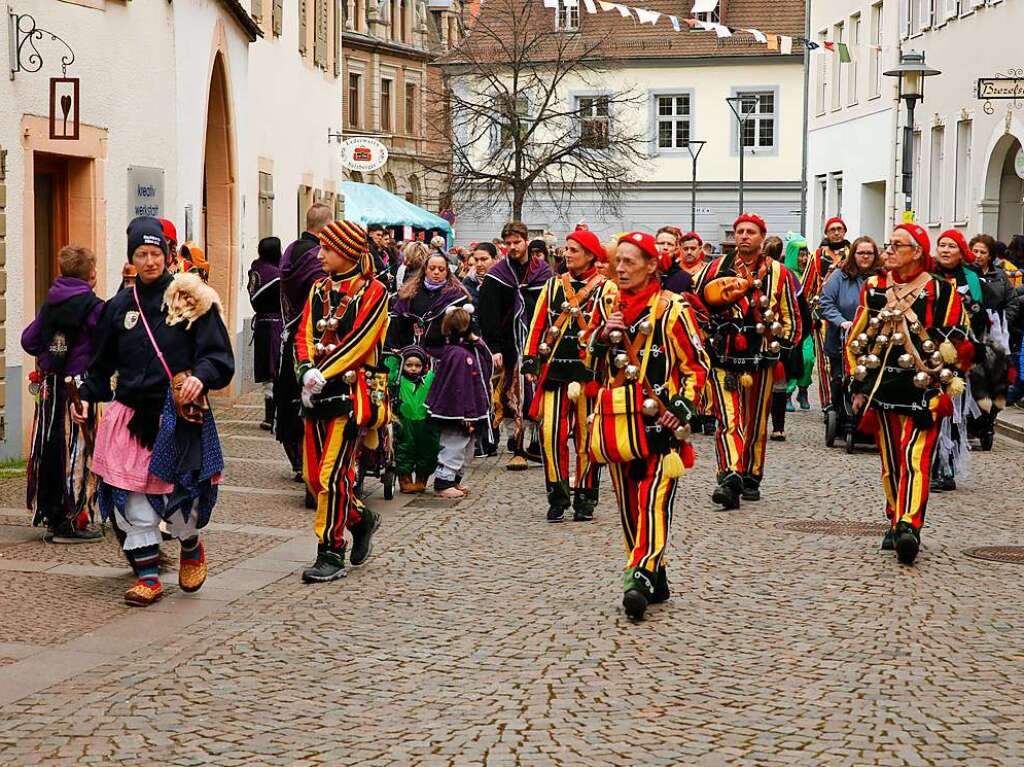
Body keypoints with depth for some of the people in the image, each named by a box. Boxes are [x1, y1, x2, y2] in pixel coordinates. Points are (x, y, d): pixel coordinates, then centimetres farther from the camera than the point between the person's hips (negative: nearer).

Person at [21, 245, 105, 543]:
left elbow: (28, 340, 7)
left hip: (49, 387, 6)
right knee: (77, 452, 0)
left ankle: (50, 517, 20)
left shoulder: (50, 303, 6)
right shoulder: (93, 306, -11)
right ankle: (71, 522, 2)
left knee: (49, 449, 11)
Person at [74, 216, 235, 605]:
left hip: (180, 415, -3)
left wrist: (201, 376, -23)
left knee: (179, 498, -1)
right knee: (134, 498, -2)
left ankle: (191, 547, 31)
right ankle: (148, 574, 8)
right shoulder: (119, 307, 9)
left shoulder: (192, 299, -1)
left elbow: (220, 357, -4)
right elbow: (103, 363, 17)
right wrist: (86, 394, 1)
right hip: (131, 415, 3)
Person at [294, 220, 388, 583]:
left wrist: (323, 374, -21)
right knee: (314, 475, 8)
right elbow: (304, 334, 6)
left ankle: (331, 553, -2)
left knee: (333, 474, -10)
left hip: (351, 392, -7)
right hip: (317, 392, 7)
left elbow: (359, 340, -14)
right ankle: (362, 519, 32)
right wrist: (306, 370, -13)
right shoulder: (319, 289, 15)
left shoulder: (373, 291, -5)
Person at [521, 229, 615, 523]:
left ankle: (585, 498, 12)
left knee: (586, 436, 2)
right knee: (551, 432, -5)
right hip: (554, 369, 3)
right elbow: (537, 325, 13)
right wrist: (530, 361, 5)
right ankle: (558, 496, 5)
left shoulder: (606, 288, 2)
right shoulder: (553, 285, 14)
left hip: (589, 369, -3)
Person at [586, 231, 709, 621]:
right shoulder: (607, 305, 11)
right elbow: (592, 362, 16)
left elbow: (696, 365, 0)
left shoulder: (671, 309, -4)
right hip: (617, 421, 6)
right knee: (628, 505, 10)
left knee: (653, 500, -15)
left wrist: (683, 405, -13)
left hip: (658, 422, -6)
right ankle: (656, 578, 21)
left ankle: (640, 578, -23)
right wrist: (602, 334, -4)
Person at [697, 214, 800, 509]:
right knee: (728, 420, -14)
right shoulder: (716, 268, 6)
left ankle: (751, 479, 22)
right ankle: (730, 478, -26)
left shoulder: (778, 273, 5)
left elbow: (791, 317, 9)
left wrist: (781, 351, 4)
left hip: (761, 358, 1)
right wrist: (704, 342, 3)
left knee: (756, 423, 10)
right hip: (722, 358, -1)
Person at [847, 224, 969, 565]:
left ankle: (909, 528, -23)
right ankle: (896, 523, 22)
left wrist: (945, 386, -6)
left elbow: (957, 343, 0)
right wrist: (859, 386, 10)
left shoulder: (941, 292, -2)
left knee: (914, 459, -16)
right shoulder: (873, 289, 11)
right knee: (890, 462, 10)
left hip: (923, 392, -5)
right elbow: (856, 340, 15)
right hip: (883, 389, 5)